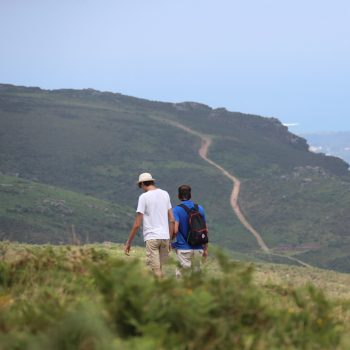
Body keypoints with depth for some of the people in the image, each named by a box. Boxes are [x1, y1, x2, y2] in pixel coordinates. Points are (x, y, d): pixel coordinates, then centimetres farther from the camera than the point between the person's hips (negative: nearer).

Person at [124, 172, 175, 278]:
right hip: (165, 237, 5)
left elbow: (137, 224, -8)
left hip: (151, 238, -5)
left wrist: (128, 243, -1)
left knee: (155, 271, -6)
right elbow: (172, 220, 13)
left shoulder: (144, 197, -6)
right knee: (160, 269, 12)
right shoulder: (165, 194, 11)